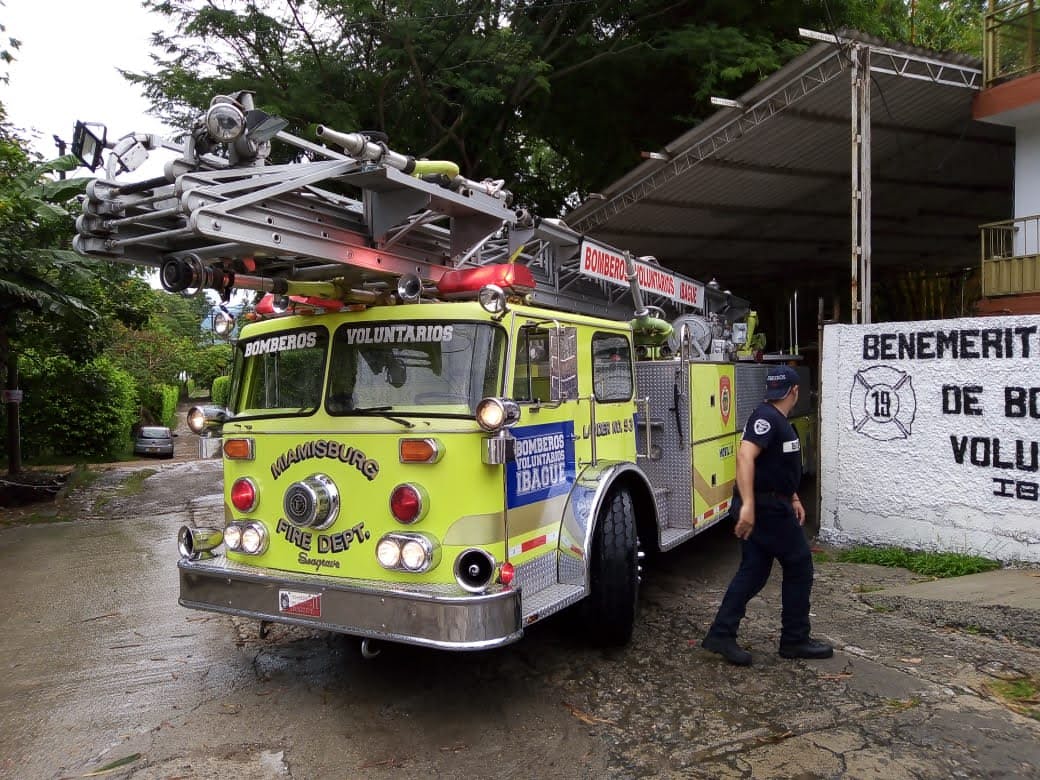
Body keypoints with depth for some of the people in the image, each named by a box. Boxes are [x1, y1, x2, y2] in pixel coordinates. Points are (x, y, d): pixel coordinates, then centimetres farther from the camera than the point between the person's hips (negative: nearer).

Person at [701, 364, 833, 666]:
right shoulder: (766, 417, -18)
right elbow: (745, 455, -32)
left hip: (766, 506, 10)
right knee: (799, 566, 4)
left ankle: (721, 634, 10)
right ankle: (794, 639, 15)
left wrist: (793, 498, 21)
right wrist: (748, 504, -39)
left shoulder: (778, 420, 15)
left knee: (754, 570, 10)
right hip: (767, 508, -10)